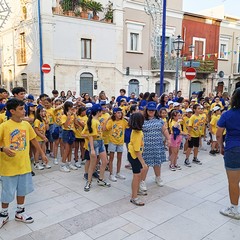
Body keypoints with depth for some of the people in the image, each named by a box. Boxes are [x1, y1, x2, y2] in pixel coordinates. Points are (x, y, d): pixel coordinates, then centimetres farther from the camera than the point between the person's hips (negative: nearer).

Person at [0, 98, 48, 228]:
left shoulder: (26, 124, 1)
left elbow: (33, 140, 12)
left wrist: (42, 153, 16)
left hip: (24, 164, 5)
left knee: (22, 189, 17)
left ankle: (20, 213, 36)